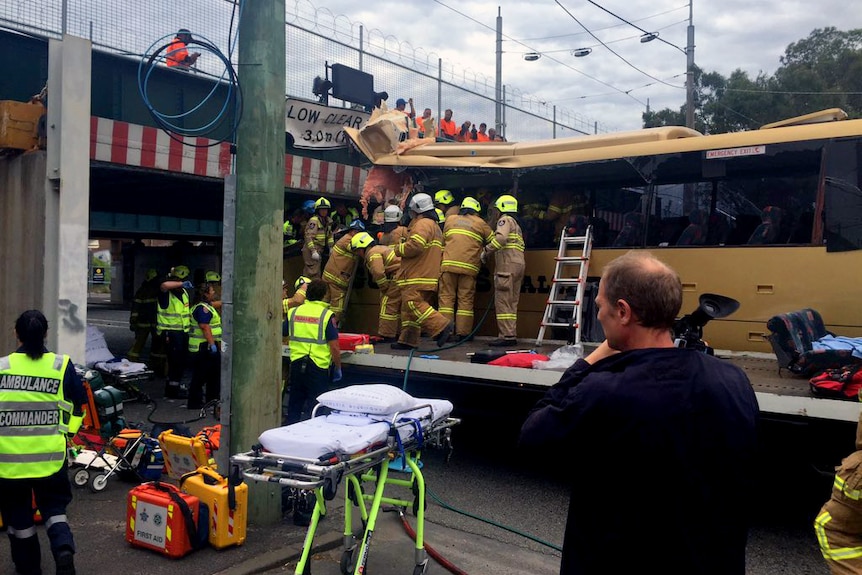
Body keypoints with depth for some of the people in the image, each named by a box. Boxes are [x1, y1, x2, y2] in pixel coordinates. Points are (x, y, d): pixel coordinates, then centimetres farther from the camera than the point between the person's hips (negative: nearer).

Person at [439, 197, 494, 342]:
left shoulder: (450, 219, 17)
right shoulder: (480, 223, 12)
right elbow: (493, 241, 16)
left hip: (448, 264, 1)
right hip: (469, 267, -1)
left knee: (446, 297, 3)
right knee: (465, 299, 3)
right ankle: (462, 332, 1)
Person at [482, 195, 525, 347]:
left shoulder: (505, 219, 0)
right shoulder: (517, 225, 30)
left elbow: (501, 238, -18)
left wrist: (486, 251, -9)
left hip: (507, 264, -10)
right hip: (518, 264, 10)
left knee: (503, 301, -11)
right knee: (511, 303, 9)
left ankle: (507, 336, -16)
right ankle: (511, 335, 8)